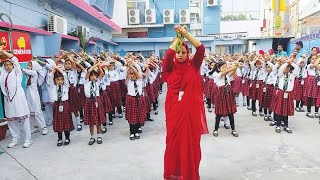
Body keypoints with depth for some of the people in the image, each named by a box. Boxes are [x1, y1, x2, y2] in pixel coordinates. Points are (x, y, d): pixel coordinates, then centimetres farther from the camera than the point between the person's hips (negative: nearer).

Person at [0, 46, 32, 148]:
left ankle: (28, 139, 1)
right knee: (11, 119, 7)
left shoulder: (17, 72, 4)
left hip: (18, 97, -5)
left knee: (23, 117, -4)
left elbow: (14, 58, -1)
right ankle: (15, 139, 18)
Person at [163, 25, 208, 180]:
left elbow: (201, 49, -9)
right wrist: (178, 36, -6)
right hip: (174, 110, 0)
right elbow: (168, 54, -16)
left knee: (191, 141, 8)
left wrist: (186, 34, -12)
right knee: (174, 141, 8)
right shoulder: (170, 67, 2)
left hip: (191, 110, 1)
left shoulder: (193, 66, 3)